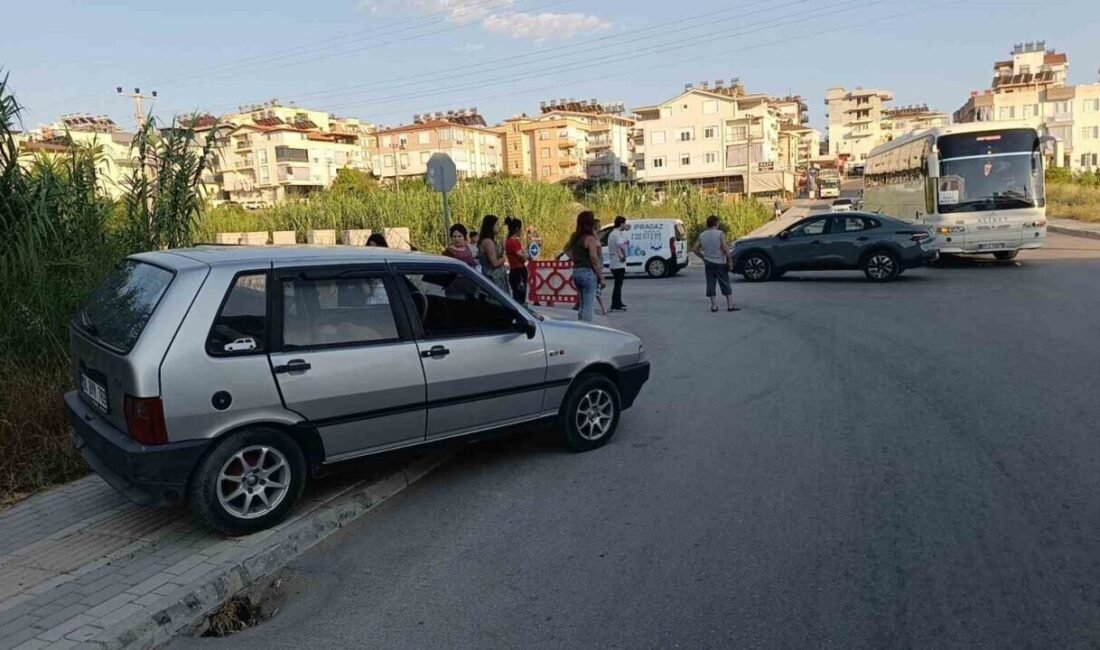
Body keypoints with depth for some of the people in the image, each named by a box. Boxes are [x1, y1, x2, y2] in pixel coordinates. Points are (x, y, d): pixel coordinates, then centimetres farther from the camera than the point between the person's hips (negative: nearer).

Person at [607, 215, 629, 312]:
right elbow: (621, 246, -33)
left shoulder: (612, 233, 16)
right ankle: (615, 306, -5)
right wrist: (624, 256, -21)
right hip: (619, 263, -10)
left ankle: (618, 303, 27)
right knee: (618, 284, -6)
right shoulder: (618, 234, -17)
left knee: (618, 284, 18)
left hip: (613, 263, 10)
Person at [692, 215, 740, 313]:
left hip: (708, 263, 4)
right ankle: (730, 305, 4)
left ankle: (714, 305, 6)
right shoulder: (720, 234, -9)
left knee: (710, 284, 7)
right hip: (720, 263, -3)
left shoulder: (701, 235, 4)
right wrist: (728, 261, -9)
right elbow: (725, 248, -17)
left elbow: (695, 249, 3)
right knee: (725, 284, 3)